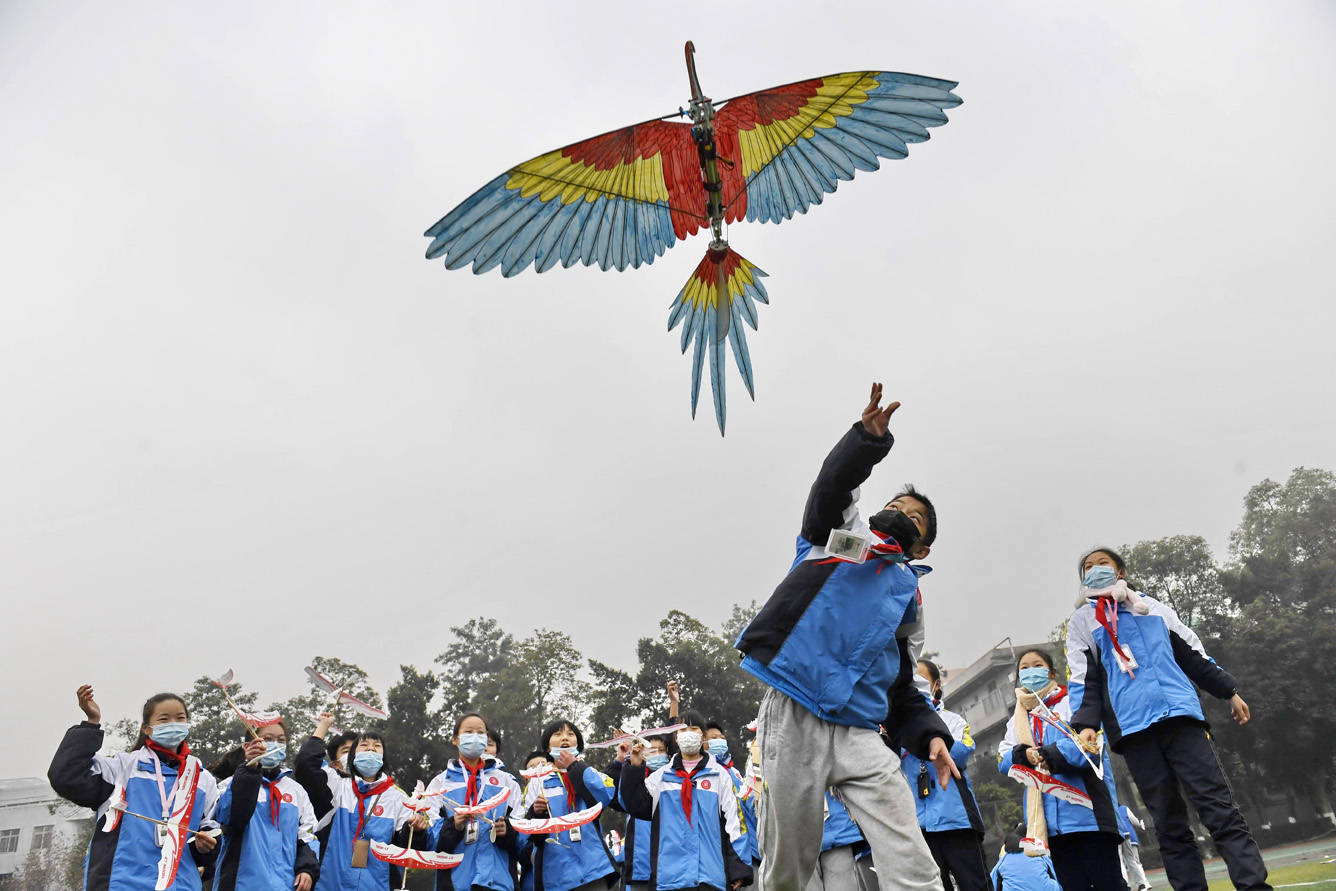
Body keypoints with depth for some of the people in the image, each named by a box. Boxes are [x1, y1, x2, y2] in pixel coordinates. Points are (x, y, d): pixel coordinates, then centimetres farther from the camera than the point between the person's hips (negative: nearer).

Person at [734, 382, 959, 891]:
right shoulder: (838, 534, 16)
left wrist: (929, 734, 3)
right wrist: (869, 439, -26)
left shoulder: (908, 594, 24)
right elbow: (833, 486, -7)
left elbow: (902, 688, 23)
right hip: (793, 719, -3)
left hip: (859, 734, 4)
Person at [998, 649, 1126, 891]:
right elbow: (1004, 761, 8)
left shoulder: (1072, 703, 6)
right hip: (1051, 823, 5)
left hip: (1087, 811, -5)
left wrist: (1049, 756, -15)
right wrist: (1024, 755, -13)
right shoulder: (1018, 721, 21)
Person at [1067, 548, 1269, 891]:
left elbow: (1193, 653, 25)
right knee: (1168, 823, 0)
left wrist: (1229, 691, 17)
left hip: (1180, 713, 1)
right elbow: (1083, 678, 8)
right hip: (1131, 726, -1)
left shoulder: (1153, 607, 23)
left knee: (1218, 805, -9)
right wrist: (1087, 724, -5)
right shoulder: (1081, 621, 16)